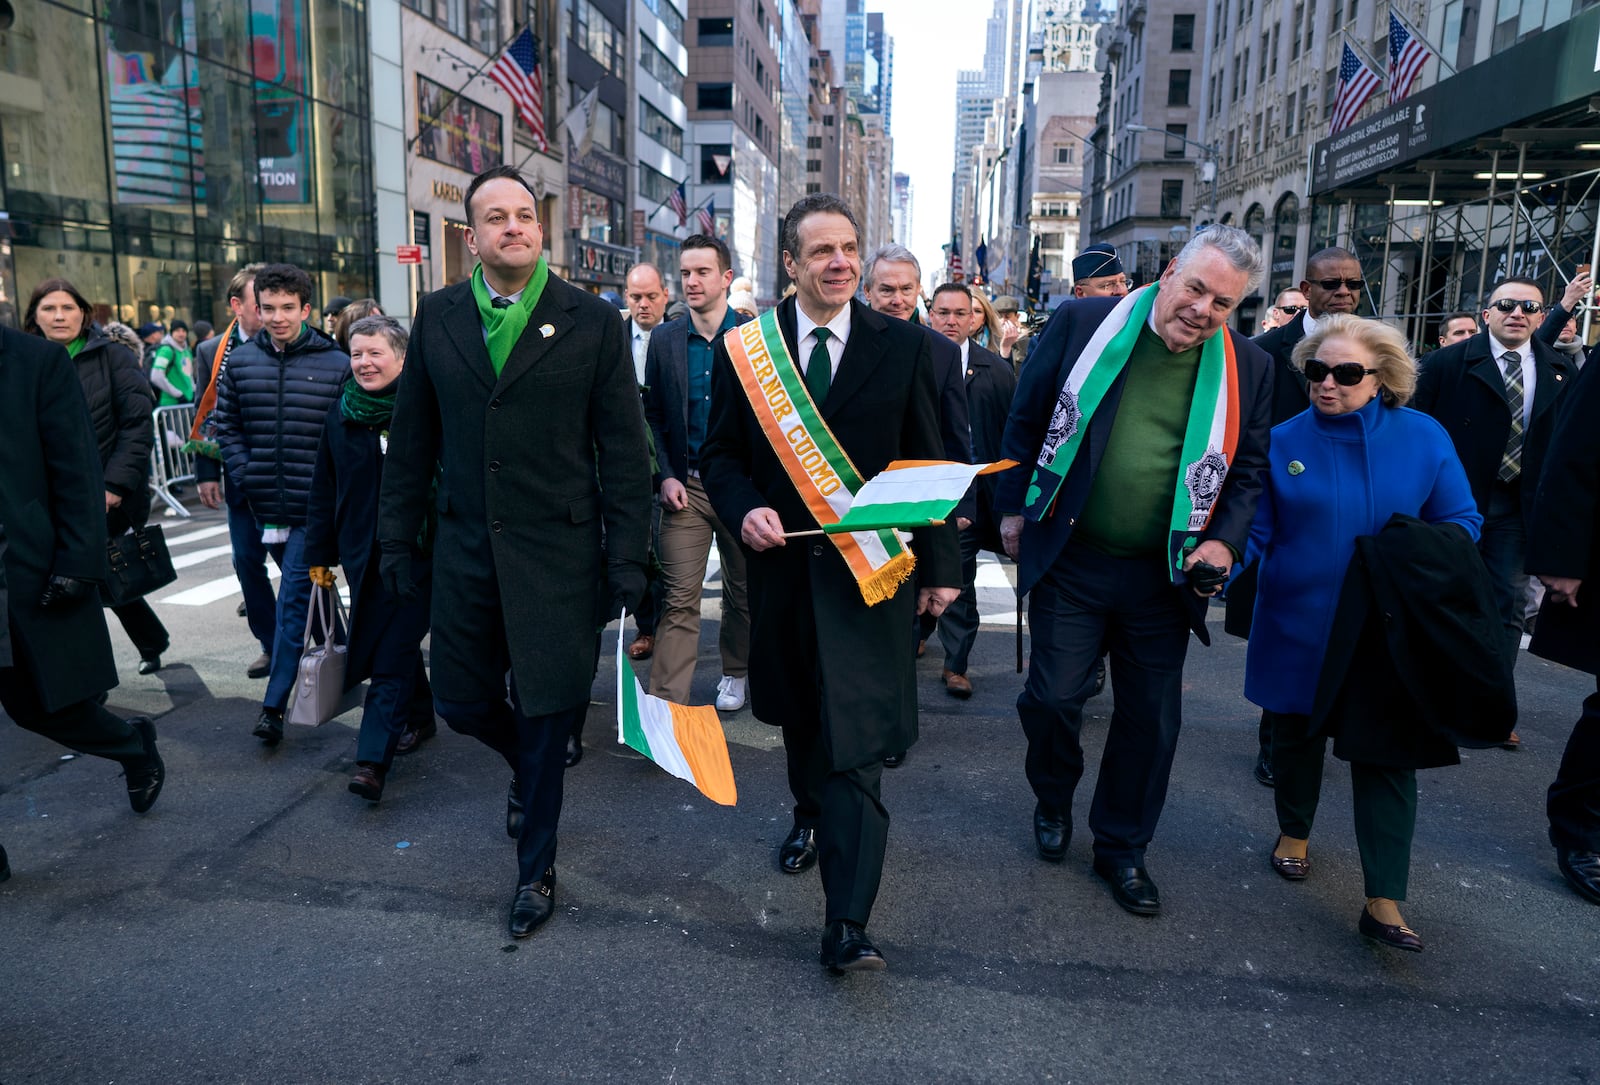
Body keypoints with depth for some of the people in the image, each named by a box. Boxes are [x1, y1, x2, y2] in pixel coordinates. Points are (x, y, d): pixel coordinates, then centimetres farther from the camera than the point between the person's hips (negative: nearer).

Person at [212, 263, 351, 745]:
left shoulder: (337, 364, -6)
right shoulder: (239, 362, 5)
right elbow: (227, 426, 11)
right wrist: (246, 477, -2)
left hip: (313, 507, -4)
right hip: (266, 506, 4)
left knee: (294, 599, -4)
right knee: (302, 593, 18)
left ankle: (274, 706, 1)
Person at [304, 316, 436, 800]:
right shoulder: (340, 415, 7)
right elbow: (323, 490, 12)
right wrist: (319, 554, 11)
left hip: (417, 551, -5)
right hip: (362, 554, 5)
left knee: (392, 656, -5)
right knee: (396, 644, 15)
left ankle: (373, 760, -5)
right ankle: (419, 717, 36)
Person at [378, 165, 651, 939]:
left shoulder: (591, 321, -3)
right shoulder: (438, 318, 5)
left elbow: (623, 448, -4)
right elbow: (412, 439, 10)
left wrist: (627, 557, -8)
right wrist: (397, 540, 8)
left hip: (557, 554, -3)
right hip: (466, 551, 3)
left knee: (545, 718, 5)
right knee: (460, 703, 12)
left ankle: (536, 870, 27)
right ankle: (529, 768, 46)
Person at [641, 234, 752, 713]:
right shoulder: (664, 340, 5)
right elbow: (653, 416, 8)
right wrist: (665, 476, -4)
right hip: (685, 486, 1)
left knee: (743, 591, 14)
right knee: (679, 598, -3)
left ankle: (735, 673, 35)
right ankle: (666, 700, 0)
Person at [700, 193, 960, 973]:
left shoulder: (904, 346, -1)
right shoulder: (747, 347, 2)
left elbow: (929, 463, 3)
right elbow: (719, 454, 7)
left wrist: (940, 566, 2)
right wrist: (744, 509, -14)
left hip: (870, 565, -2)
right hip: (782, 559, 3)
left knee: (856, 739, -8)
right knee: (798, 711, 21)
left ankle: (847, 922, -3)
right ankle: (810, 814, 50)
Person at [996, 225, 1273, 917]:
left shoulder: (1247, 367, 1)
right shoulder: (1084, 324, -6)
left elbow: (1248, 471, 10)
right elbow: (1026, 420, 3)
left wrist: (1225, 541, -6)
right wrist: (1014, 509, 3)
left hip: (1165, 576, 2)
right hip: (1070, 562, -2)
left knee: (1151, 720, 10)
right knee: (1052, 699, 4)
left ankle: (1122, 847, 31)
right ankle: (1053, 800, 36)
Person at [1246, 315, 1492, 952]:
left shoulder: (1423, 437, -4)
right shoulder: (1283, 442, -4)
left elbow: (1460, 521, 1)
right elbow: (1255, 532, -4)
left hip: (1389, 631, 0)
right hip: (1299, 628, 1)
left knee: (1387, 756, -1)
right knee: (1296, 733, 17)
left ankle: (1384, 901, 7)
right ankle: (1295, 831, 43)